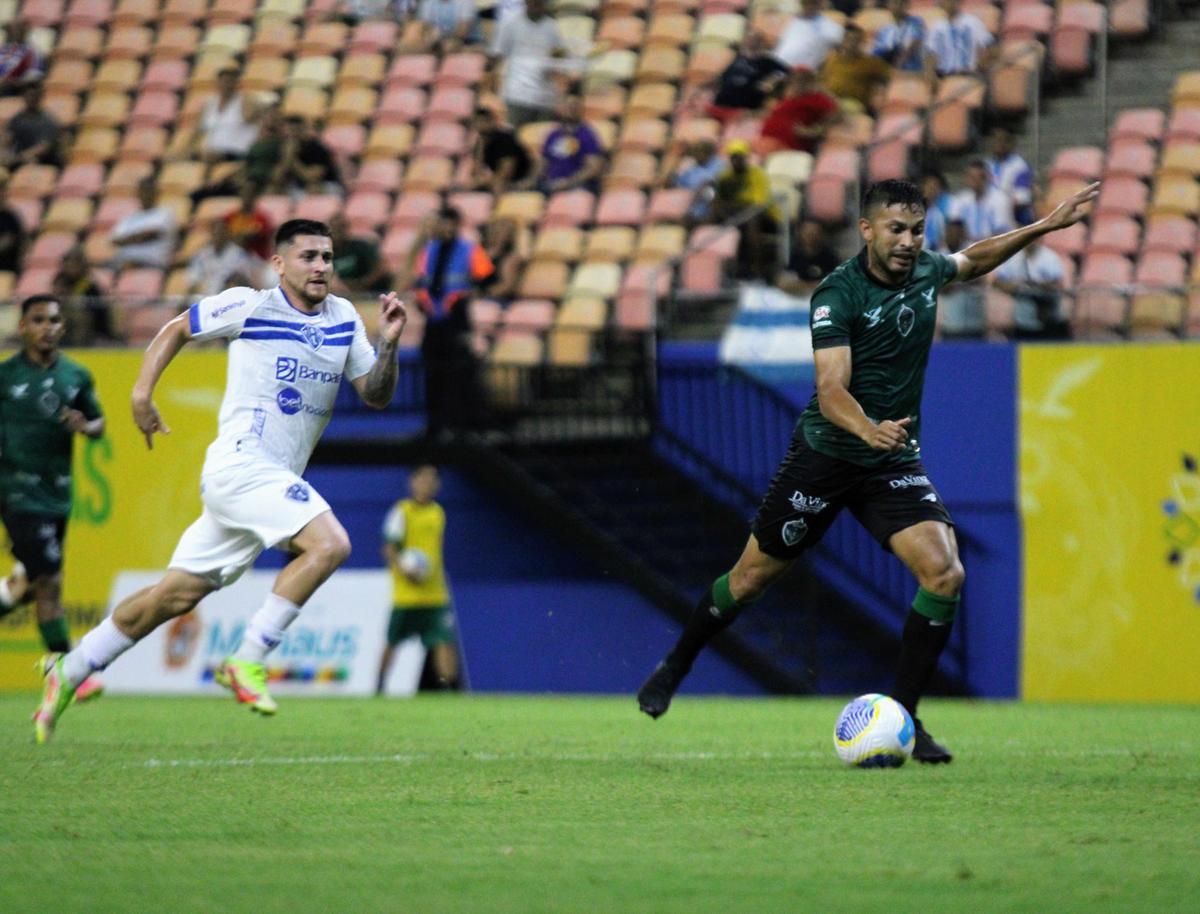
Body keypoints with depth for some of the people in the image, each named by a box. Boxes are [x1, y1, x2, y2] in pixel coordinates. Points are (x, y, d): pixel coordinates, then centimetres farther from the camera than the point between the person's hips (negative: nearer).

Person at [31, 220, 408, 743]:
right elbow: (176, 329, 9)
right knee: (329, 544, -25)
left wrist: (389, 344, -6)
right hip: (240, 463, -7)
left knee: (180, 593, 9)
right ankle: (248, 661, -19)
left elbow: (376, 394, 11)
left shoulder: (343, 318, 12)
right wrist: (142, 391, 0)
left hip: (274, 479, 7)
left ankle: (68, 671, 21)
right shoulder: (248, 307, -5)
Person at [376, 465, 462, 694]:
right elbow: (390, 548, -10)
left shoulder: (437, 512, 15)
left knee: (445, 641, -7)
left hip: (435, 595, 5)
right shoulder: (402, 511, -5)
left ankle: (448, 689, -9)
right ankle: (379, 690, 15)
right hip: (406, 595, -5)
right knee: (392, 642, 4)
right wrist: (405, 569, -25)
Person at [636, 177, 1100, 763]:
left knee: (944, 573, -17)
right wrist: (868, 429, -50)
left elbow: (972, 261, 26)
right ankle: (674, 668, 34)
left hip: (894, 464, 4)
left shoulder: (927, 270, -1)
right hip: (825, 453, -4)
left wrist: (1046, 226, 23)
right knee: (752, 576, 8)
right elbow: (831, 391, -30)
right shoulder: (837, 294, -20)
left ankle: (903, 716, -6)